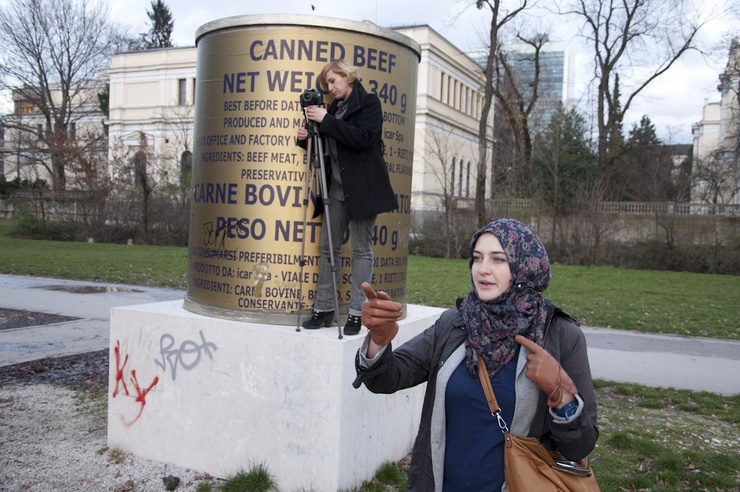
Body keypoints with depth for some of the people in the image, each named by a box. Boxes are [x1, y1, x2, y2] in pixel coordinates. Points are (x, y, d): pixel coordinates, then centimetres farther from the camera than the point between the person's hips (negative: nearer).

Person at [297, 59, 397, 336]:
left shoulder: (369, 103, -2)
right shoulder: (335, 107, 17)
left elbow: (361, 138, -18)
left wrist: (325, 121, -17)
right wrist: (306, 138, 0)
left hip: (362, 188, -7)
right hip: (337, 187, 7)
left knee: (362, 249, -1)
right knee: (328, 247, 5)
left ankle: (357, 313, 3)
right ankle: (323, 309, 10)